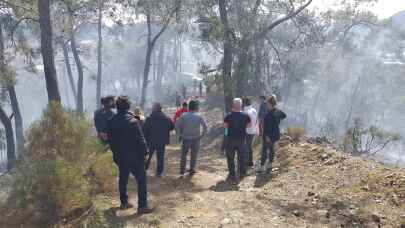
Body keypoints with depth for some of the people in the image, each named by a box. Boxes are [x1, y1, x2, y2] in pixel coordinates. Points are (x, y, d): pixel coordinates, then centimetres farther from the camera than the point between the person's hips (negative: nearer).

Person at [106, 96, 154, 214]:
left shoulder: (111, 122, 1)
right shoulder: (132, 121, -18)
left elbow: (110, 140, 10)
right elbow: (140, 140, -17)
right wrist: (144, 152, -7)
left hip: (119, 157, 6)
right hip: (134, 156, -6)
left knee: (123, 178, 19)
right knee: (141, 179, 2)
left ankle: (124, 202, 29)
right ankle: (142, 206, 2)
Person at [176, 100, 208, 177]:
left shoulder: (184, 116, -4)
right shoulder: (199, 116, -5)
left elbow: (177, 125, -8)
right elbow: (205, 126, -11)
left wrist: (179, 135, -1)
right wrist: (202, 135, -2)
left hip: (186, 139, 0)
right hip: (196, 139, 0)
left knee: (184, 154, 15)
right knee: (194, 156, 12)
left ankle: (182, 170, 15)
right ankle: (192, 171, 17)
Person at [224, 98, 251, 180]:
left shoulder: (229, 115, -14)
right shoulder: (245, 115, -6)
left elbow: (225, 125, -5)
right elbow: (249, 125, 5)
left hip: (231, 138, -3)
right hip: (241, 138, 3)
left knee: (230, 157, 9)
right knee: (241, 156, 17)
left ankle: (232, 174, 12)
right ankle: (242, 172, 26)